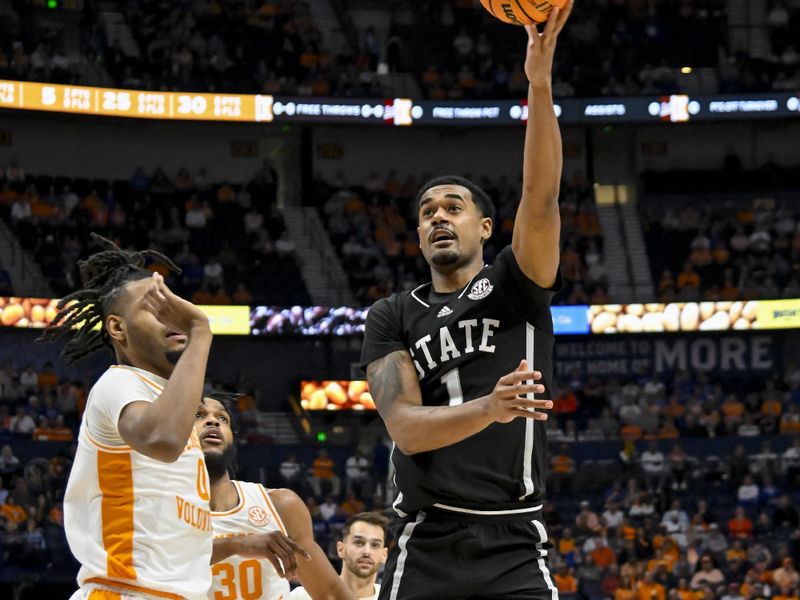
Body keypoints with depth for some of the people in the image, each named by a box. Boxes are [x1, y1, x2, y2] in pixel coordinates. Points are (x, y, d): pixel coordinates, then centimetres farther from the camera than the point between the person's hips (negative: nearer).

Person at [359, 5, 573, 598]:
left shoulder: (518, 283, 8)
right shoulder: (392, 317, 11)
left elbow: (541, 200, -11)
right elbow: (405, 427, -4)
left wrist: (540, 85, -25)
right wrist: (487, 409, -25)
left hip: (513, 546, -1)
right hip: (426, 545, 1)